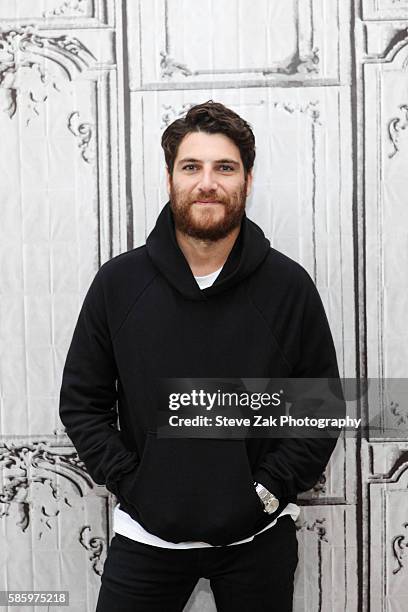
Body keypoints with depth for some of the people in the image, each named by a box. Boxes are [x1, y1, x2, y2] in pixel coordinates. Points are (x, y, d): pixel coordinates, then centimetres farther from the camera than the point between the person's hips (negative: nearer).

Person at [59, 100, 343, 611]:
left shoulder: (289, 286, -6)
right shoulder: (118, 282, -4)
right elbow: (81, 401, 2)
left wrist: (270, 488, -7)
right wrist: (129, 483, -6)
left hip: (257, 538, 0)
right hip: (145, 535, 0)